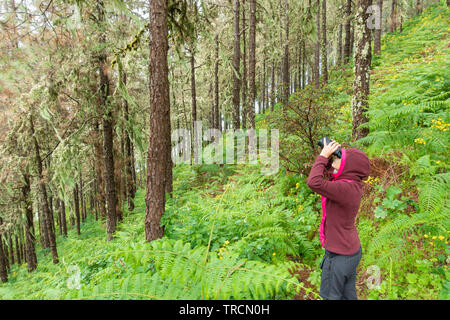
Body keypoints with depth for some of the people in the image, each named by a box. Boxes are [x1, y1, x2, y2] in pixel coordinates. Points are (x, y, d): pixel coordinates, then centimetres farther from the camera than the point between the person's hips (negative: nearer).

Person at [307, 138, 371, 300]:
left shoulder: (346, 188, -28)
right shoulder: (352, 184, 1)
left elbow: (314, 182, -38)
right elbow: (327, 170, 16)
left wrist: (323, 156, -25)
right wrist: (327, 156, -3)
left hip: (339, 256, -9)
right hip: (352, 250, 9)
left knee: (330, 295, 10)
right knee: (348, 294, 23)